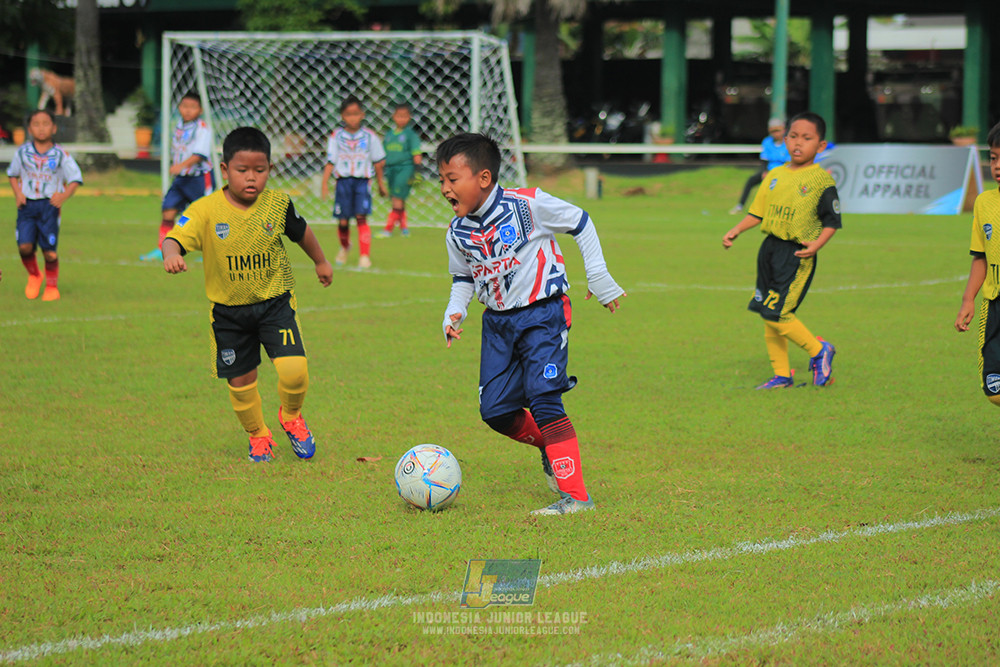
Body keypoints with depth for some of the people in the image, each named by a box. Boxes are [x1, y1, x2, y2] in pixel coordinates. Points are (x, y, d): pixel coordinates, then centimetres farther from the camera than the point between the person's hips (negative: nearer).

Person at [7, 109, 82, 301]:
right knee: (24, 246, -11)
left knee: (50, 250, -4)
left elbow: (76, 179, 1)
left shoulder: (60, 154, -3)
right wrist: (17, 193, 0)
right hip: (27, 204, 1)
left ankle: (52, 286, 18)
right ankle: (34, 276, 18)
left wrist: (64, 195, -16)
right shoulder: (22, 152, 3)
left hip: (50, 205, -1)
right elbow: (12, 174, 17)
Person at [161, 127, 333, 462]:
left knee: (293, 370, -16)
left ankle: (291, 417, 16)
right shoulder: (206, 210, -17)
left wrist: (321, 262, 27)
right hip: (229, 311, 0)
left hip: (275, 302, 0)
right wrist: (171, 254, -51)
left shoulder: (278, 204, -9)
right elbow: (175, 238, -27)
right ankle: (258, 435, 36)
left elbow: (300, 232, 11)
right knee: (240, 380, 10)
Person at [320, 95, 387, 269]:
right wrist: (325, 184, -7)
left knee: (361, 217, -14)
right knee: (343, 221, 3)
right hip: (343, 181, 1)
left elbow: (378, 162, 11)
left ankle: (365, 256, -12)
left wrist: (381, 184, 16)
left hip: (363, 181, -1)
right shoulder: (336, 137, 1)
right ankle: (344, 247, 34)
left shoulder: (369, 137, 2)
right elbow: (330, 162, 1)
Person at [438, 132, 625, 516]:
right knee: (495, 411, 1)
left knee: (543, 399, -18)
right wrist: (454, 312, 1)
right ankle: (548, 446, 31)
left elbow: (580, 223, -2)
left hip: (542, 314, -6)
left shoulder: (527, 205, -15)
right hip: (498, 322, 6)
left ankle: (575, 495, -13)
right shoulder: (458, 232, 2)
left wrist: (598, 276, -2)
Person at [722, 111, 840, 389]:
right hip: (770, 249, 7)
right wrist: (736, 231, 5)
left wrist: (816, 245, -20)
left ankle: (819, 351, 7)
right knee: (769, 317, 9)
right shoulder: (775, 176, 9)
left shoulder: (821, 180, -8)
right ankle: (782, 374, 19)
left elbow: (832, 221, -7)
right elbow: (758, 211, 16)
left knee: (776, 314, -13)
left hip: (797, 255, -7)